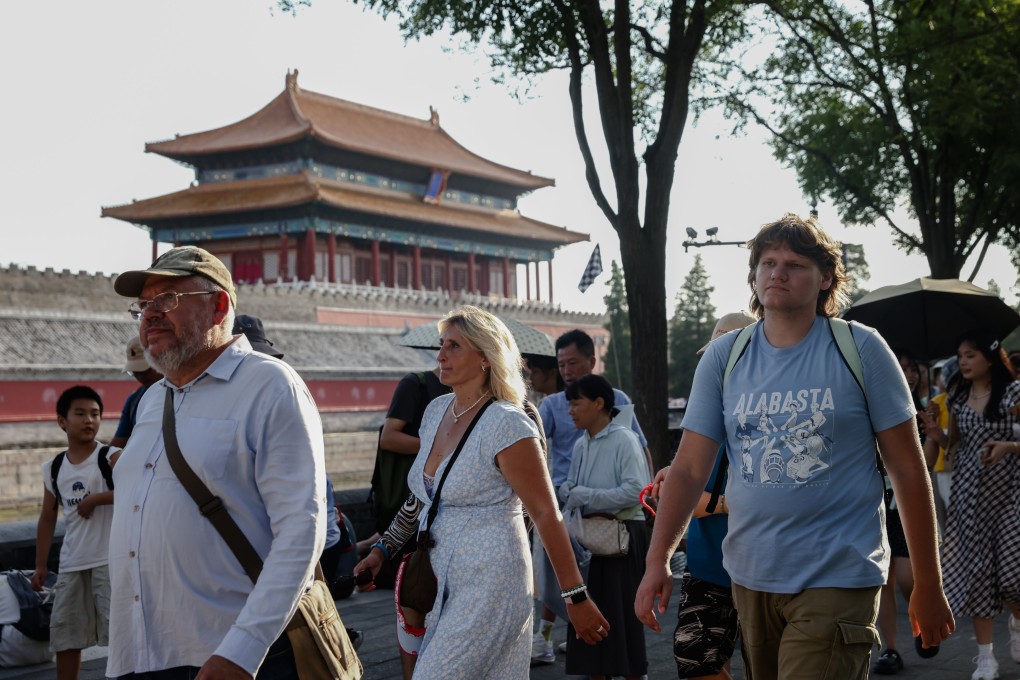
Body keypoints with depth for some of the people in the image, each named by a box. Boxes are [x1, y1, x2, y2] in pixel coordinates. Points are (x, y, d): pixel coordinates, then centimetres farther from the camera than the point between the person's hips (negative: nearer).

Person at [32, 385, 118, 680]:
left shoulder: (111, 458, -6)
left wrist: (93, 500, -20)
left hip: (110, 560, -5)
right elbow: (48, 518, 15)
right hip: (71, 564, 5)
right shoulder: (53, 468, 9)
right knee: (64, 636, 10)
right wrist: (41, 565, 12)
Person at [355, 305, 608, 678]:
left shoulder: (507, 425, -13)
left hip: (491, 586, -8)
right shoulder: (436, 411, 10)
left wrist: (576, 597, -12)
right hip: (442, 586, 8)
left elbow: (546, 514, -12)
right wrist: (381, 550, 14)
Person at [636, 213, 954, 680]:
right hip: (749, 575, 4)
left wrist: (928, 587, -1)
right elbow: (689, 469, 2)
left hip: (837, 577, -4)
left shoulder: (861, 349, -4)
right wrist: (657, 561, -10)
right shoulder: (723, 357, 4)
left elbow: (908, 470, -2)